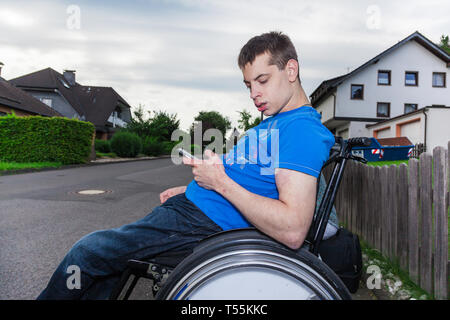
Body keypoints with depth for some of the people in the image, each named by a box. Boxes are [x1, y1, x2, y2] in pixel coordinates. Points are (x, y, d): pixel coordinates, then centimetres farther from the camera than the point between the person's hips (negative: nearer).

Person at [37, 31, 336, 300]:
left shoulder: (302, 128, -18)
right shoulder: (275, 122, 15)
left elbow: (292, 231, -28)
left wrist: (219, 182, -22)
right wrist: (189, 189, 17)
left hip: (204, 223, -10)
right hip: (190, 205, 10)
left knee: (88, 251, -2)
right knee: (107, 257, 20)